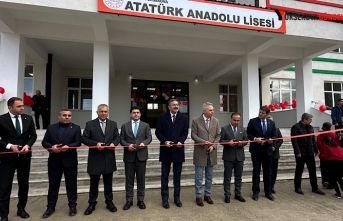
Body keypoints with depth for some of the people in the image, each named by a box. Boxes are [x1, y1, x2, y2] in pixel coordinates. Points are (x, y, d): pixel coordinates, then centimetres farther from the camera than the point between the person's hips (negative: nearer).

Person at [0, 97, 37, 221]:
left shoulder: (28, 119, 2)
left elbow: (33, 135, 5)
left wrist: (27, 145, -12)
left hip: (24, 156, 4)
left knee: (24, 184, 14)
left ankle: (21, 209, 30)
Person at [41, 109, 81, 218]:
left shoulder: (76, 128, 2)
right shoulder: (51, 127, 8)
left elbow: (78, 142, -6)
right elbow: (44, 142, 4)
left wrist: (68, 147, -23)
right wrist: (51, 147, -15)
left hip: (70, 160, -2)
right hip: (54, 160, 2)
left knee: (71, 184, 7)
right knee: (53, 184, 12)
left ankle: (72, 206, 20)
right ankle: (51, 207, 27)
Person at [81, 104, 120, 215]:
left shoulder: (113, 124, 7)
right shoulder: (90, 124, -1)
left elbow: (117, 137, 6)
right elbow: (84, 138, -6)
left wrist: (114, 143, -16)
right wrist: (95, 143, -20)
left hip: (109, 158, 2)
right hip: (95, 158, -2)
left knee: (108, 182, 14)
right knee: (94, 183, 12)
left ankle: (109, 202, 28)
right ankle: (92, 204, 27)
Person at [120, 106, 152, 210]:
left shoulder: (145, 125, 10)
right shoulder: (125, 126, 9)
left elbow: (149, 137, 2)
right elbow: (121, 139, 4)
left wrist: (144, 143, -18)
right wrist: (127, 145, -15)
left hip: (141, 155, 0)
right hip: (129, 156, 0)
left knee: (141, 179, 7)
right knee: (129, 179, 7)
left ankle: (140, 200, 18)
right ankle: (129, 200, 19)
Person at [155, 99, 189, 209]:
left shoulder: (183, 117, 3)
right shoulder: (162, 116, 0)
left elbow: (185, 132, 2)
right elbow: (158, 132, -1)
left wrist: (181, 141, -15)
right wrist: (165, 141, -16)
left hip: (178, 149, 1)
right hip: (166, 149, -1)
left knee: (177, 176, 11)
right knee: (164, 176, 7)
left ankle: (177, 198, 25)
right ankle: (165, 199, 19)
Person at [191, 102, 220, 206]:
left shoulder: (215, 121, 4)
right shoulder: (196, 121, -6)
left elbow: (218, 135, 5)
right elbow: (193, 135, -8)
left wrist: (213, 146, -9)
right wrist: (204, 142, -20)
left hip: (211, 152, 4)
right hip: (200, 152, -3)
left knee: (209, 176, 13)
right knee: (199, 176, 5)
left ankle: (207, 195, 29)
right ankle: (198, 196, 18)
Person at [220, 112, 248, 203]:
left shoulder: (242, 129, 10)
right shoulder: (224, 129, -2)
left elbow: (246, 140, 9)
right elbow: (221, 140, -5)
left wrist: (242, 143, -12)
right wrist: (228, 142, -22)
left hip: (239, 156, 4)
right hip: (228, 156, -3)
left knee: (238, 177, 13)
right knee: (227, 177, 5)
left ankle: (238, 194, 26)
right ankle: (227, 195, 16)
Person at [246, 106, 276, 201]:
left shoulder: (271, 123, 7)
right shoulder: (252, 121, -3)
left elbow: (274, 135, 10)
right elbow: (248, 134, -3)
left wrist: (271, 139, -11)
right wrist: (254, 139, -20)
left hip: (267, 150, 3)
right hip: (256, 150, -3)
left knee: (268, 172, 11)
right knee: (256, 172, 5)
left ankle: (268, 192, 25)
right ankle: (255, 192, 17)